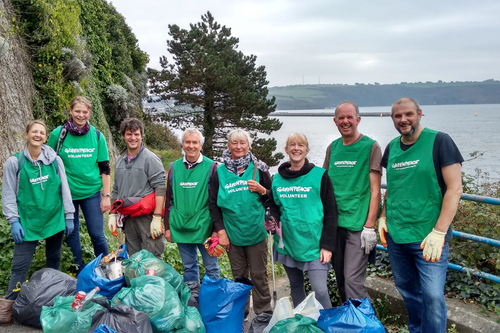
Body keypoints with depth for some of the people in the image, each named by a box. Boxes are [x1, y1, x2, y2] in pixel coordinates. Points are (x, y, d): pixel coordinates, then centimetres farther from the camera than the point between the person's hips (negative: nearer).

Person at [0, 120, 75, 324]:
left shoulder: (55, 160, 0)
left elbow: (64, 190, 3)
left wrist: (69, 216, 1)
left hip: (55, 219, 2)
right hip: (28, 221, -2)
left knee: (54, 260, 13)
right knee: (20, 264, -4)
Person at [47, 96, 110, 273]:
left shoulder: (97, 136, -1)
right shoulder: (58, 134, -5)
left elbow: (104, 168, 3)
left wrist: (106, 196, 0)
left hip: (91, 192, 0)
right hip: (66, 193, 0)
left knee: (97, 234, 2)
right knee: (71, 234, 10)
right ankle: (79, 272, 27)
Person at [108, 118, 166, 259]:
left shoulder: (151, 159, -7)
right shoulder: (120, 160, 13)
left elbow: (160, 188, -13)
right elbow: (116, 190, 20)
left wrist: (157, 218, -18)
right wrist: (112, 214, 15)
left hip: (147, 217, -6)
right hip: (127, 219, 6)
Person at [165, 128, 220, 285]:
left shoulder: (211, 167, -4)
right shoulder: (174, 167, 6)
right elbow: (169, 199, 11)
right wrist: (167, 227, 9)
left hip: (204, 228, -3)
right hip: (180, 228, 3)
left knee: (211, 267, 8)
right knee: (188, 266, 16)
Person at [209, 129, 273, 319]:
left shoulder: (258, 168, -1)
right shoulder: (220, 171, 2)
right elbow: (213, 204, 4)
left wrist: (261, 190, -15)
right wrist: (220, 231, -2)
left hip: (256, 232, -1)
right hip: (232, 233, 2)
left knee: (259, 275, 7)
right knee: (238, 275, 14)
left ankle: (263, 314, 22)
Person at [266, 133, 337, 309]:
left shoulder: (319, 175, -6)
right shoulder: (278, 178, 6)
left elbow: (330, 212, -6)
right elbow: (272, 204, 20)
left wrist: (327, 245, -10)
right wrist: (273, 220, -2)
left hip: (313, 244, -4)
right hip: (287, 243, 4)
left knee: (320, 290, -9)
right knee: (295, 286, 17)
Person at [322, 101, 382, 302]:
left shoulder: (370, 147, -4)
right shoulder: (332, 148, 10)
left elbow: (375, 190, -7)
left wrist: (370, 226, -12)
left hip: (358, 225, -5)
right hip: (334, 223, 5)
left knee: (353, 282, -8)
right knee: (340, 280, 14)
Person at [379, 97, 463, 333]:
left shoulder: (439, 141, -8)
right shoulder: (392, 147, 8)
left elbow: (454, 189, -12)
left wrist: (438, 232, -17)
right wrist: (383, 218, 8)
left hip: (428, 237, -5)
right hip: (395, 236, 5)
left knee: (432, 295, -6)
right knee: (407, 290, 17)